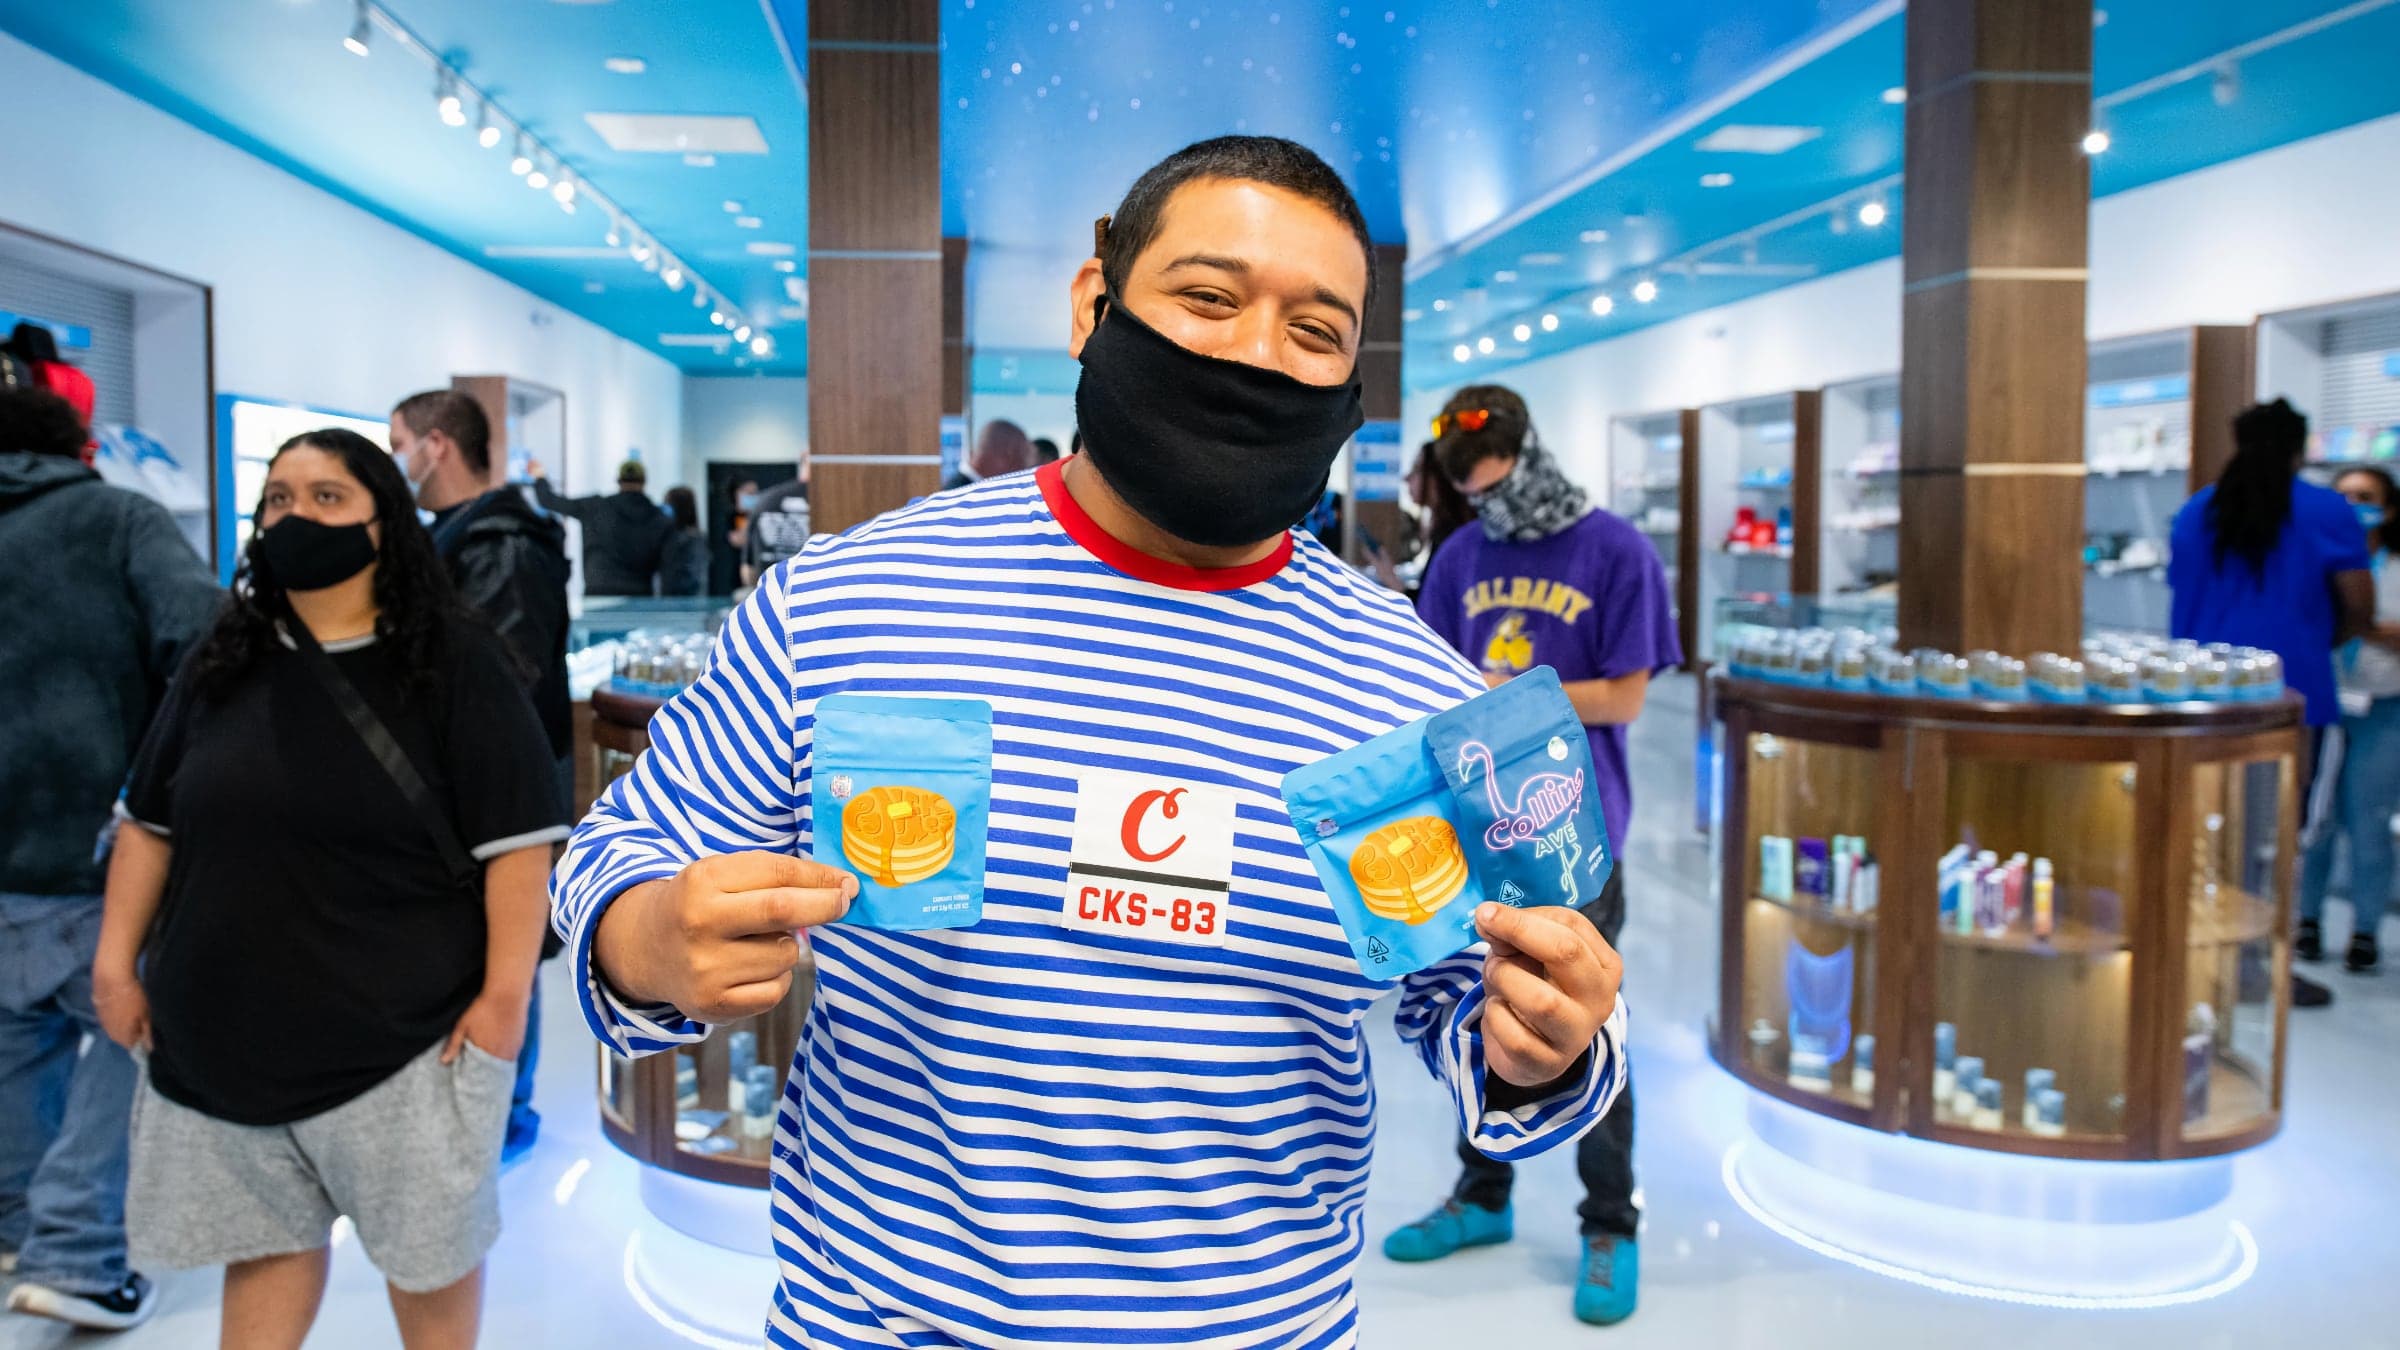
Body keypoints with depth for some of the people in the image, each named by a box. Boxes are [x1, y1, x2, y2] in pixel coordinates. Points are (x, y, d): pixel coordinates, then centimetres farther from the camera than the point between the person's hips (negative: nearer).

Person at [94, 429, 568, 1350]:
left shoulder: (454, 659, -9)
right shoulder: (224, 662, 6)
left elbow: (516, 838, -12)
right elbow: (149, 820, 14)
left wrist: (505, 993, -16)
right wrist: (117, 961, 8)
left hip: (405, 1033, -4)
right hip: (226, 1029, 5)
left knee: (428, 1244, 10)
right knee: (265, 1242, 18)